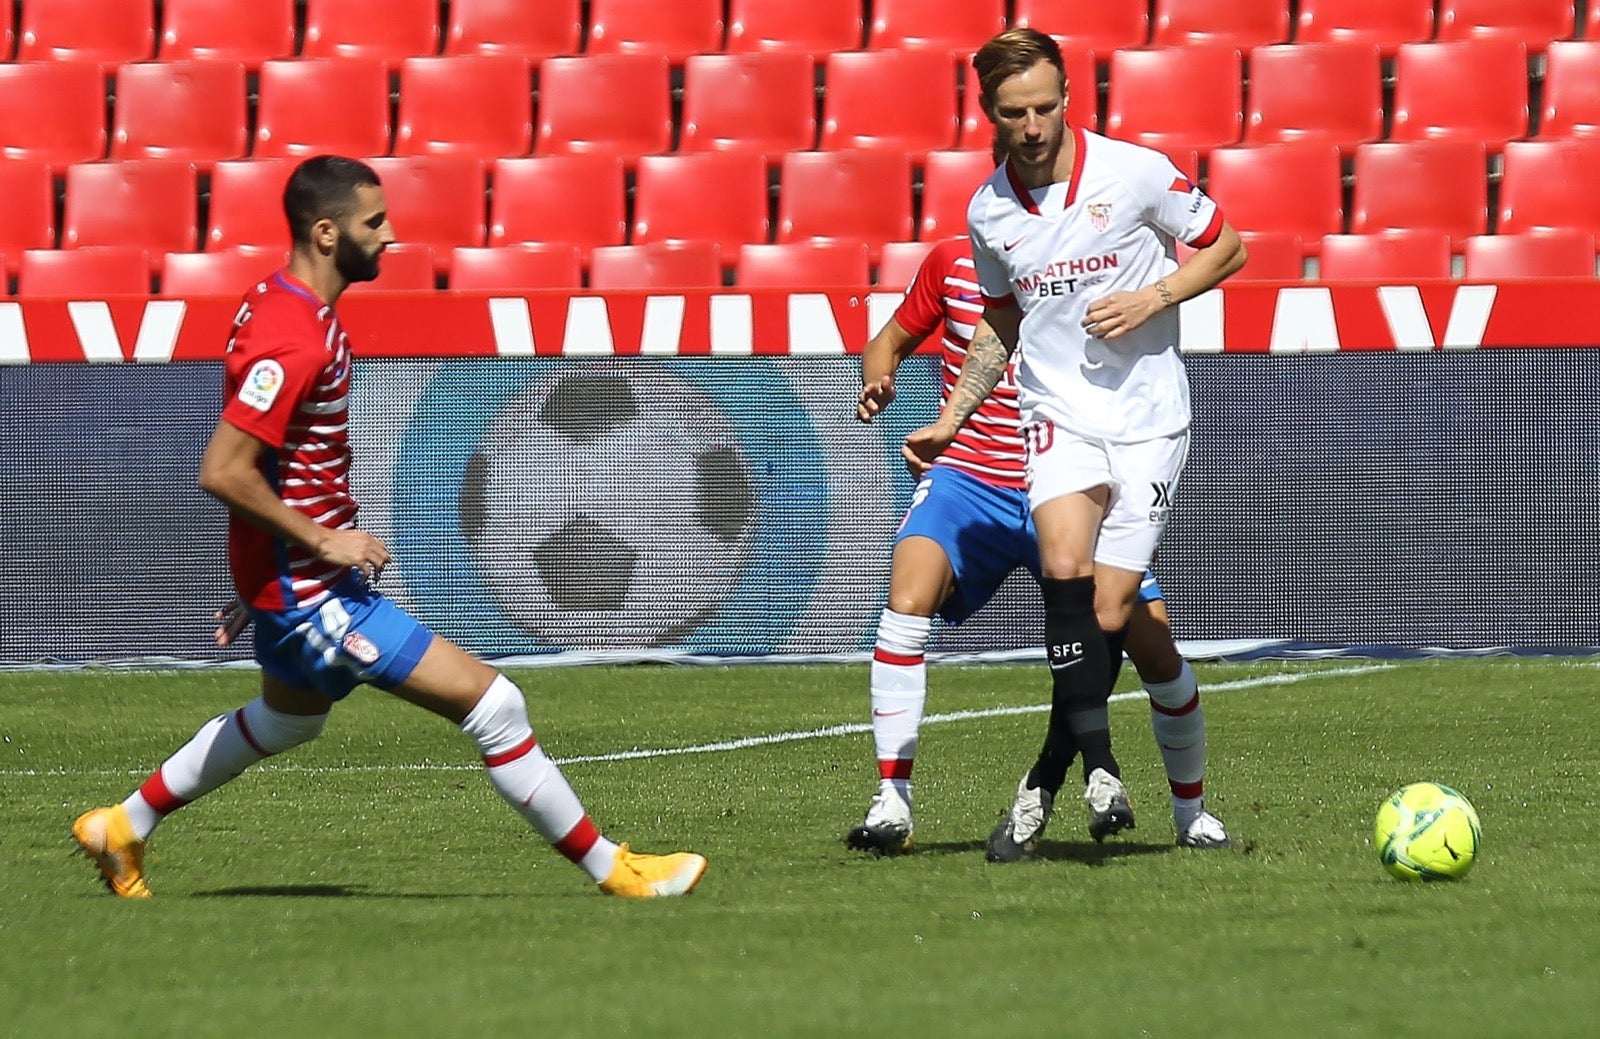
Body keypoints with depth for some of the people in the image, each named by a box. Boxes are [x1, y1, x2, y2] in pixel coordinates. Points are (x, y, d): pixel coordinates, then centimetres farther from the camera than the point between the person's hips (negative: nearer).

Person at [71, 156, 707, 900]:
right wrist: (323, 540, -22)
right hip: (306, 585, -11)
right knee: (492, 703, -10)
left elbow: (254, 458, 19)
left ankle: (123, 828, 44)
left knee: (287, 720, 34)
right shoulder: (294, 341, -25)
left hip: (295, 572, 11)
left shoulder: (283, 303, 7)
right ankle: (609, 868, -2)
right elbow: (220, 473, -29)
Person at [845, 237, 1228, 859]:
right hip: (966, 481, 0)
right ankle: (892, 802, -23)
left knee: (1153, 644, -6)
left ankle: (1191, 808, 21)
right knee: (908, 599, -29)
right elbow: (892, 340, 12)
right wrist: (876, 385, -10)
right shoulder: (953, 263, -2)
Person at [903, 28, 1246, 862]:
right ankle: (1097, 764, -25)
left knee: (1108, 615, -6)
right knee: (1065, 568, -27)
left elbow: (1227, 248, 3)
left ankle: (1044, 784, 10)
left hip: (1148, 417, -2)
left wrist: (1151, 299, -12)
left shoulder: (1135, 173, -8)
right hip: (1058, 413, 2)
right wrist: (952, 419, 17)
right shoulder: (987, 213, 4)